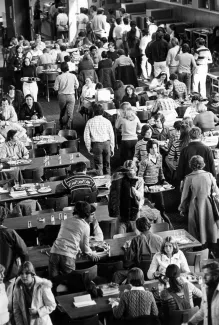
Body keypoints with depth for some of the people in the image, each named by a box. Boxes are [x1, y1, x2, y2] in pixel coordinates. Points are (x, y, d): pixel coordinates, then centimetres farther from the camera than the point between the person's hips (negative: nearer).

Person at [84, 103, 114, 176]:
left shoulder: (90, 122, 0)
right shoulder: (107, 121, 3)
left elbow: (86, 136, 0)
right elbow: (111, 135, 5)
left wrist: (89, 148, 9)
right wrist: (112, 148, 13)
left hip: (96, 144, -2)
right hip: (106, 143, 2)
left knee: (98, 165, 3)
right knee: (107, 165, 13)